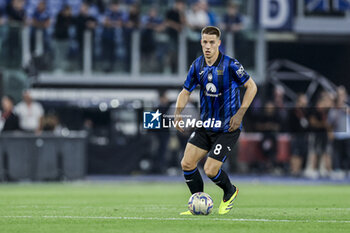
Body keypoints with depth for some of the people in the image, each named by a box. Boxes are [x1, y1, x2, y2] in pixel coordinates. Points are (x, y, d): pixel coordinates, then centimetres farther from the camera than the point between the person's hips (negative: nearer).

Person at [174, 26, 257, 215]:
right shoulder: (197, 65, 1)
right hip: (205, 125, 6)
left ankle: (230, 192, 21)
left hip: (227, 128, -6)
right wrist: (178, 113, -6)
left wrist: (240, 113, -17)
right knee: (187, 163, -3)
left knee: (210, 170, -11)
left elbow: (251, 86, -9)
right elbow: (186, 92, 11)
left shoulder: (230, 65, -16)